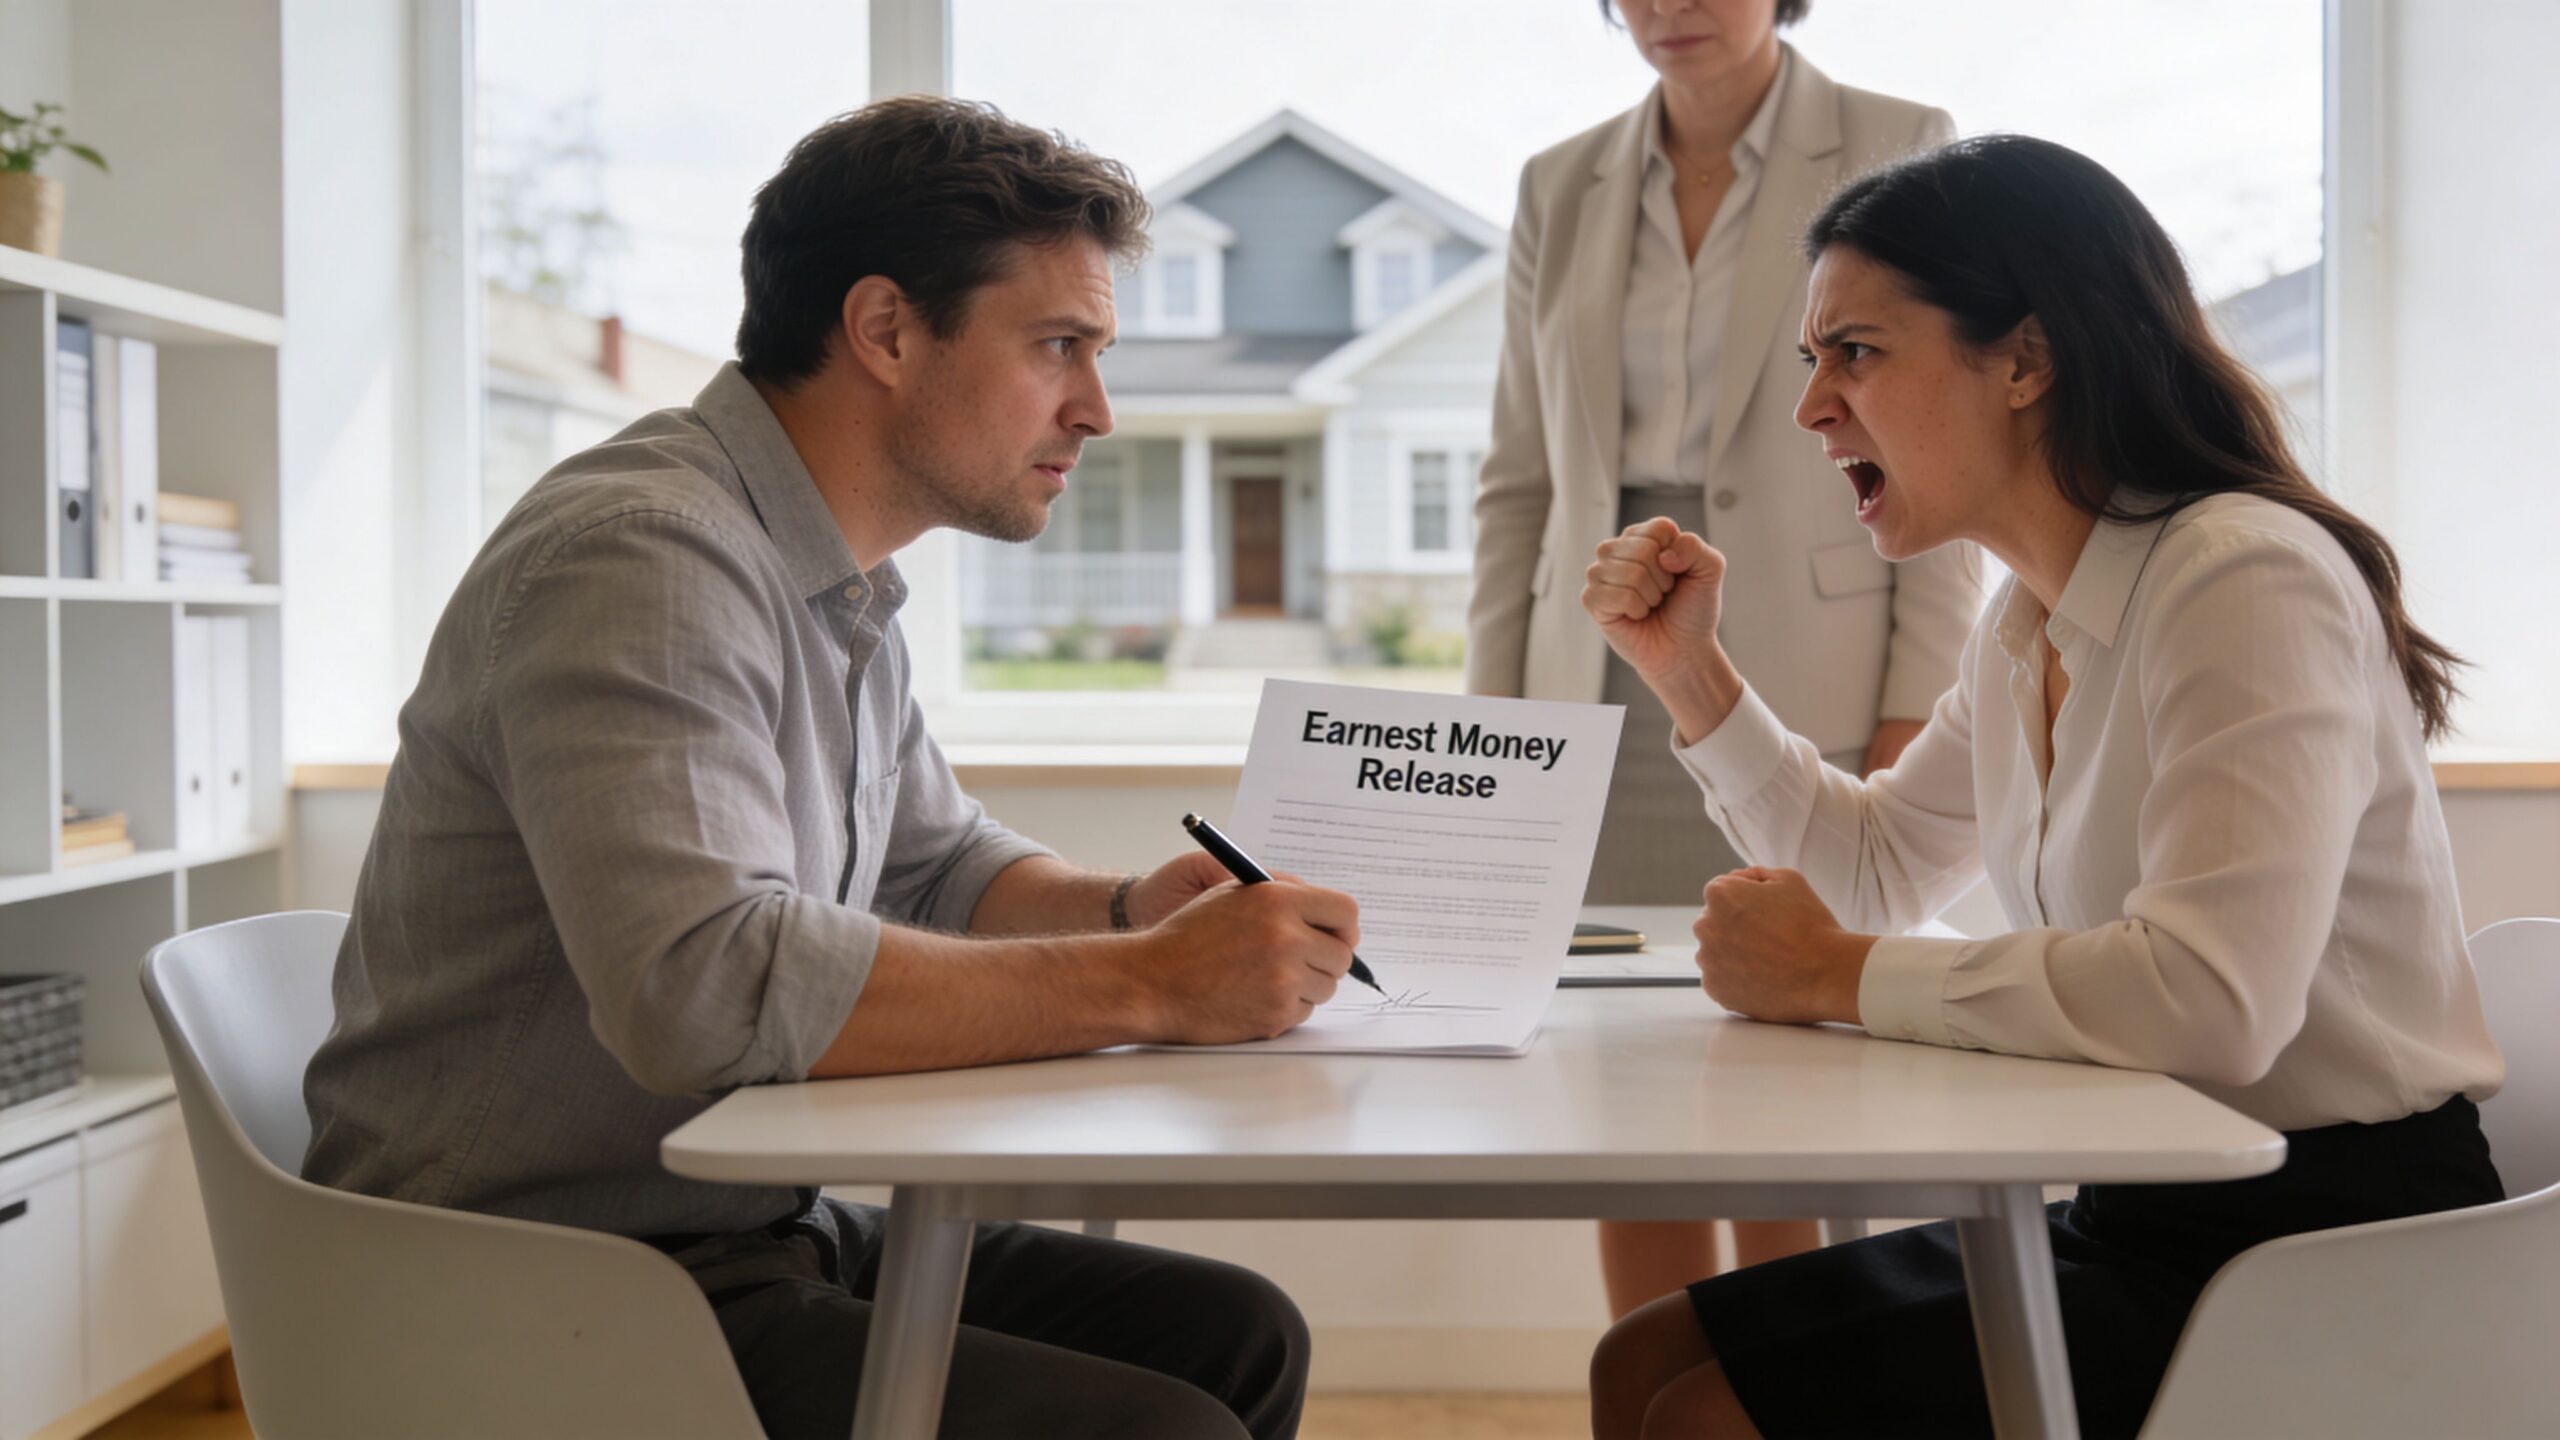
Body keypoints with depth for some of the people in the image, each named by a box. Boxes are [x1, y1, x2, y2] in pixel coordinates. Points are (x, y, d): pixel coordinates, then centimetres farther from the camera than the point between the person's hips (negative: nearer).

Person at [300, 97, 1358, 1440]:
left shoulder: (841, 595, 12)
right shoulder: (645, 558, -20)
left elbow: (938, 869, 25)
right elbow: (704, 983, -33)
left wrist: (1126, 910, 3)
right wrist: (1141, 983, -26)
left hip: (745, 1231, 10)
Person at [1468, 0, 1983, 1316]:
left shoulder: (1901, 152, 2)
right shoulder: (1559, 188, 12)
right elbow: (1519, 483, 13)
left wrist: (1917, 717, -9)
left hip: (1807, 700, -3)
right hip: (1602, 704, 4)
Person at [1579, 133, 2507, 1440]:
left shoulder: (2245, 581, -20)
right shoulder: (2026, 623, 9)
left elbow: (2214, 998, -34)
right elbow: (1877, 870, 25)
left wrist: (1837, 977, -21)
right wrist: (1690, 671, 10)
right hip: (2138, 1218, 9)